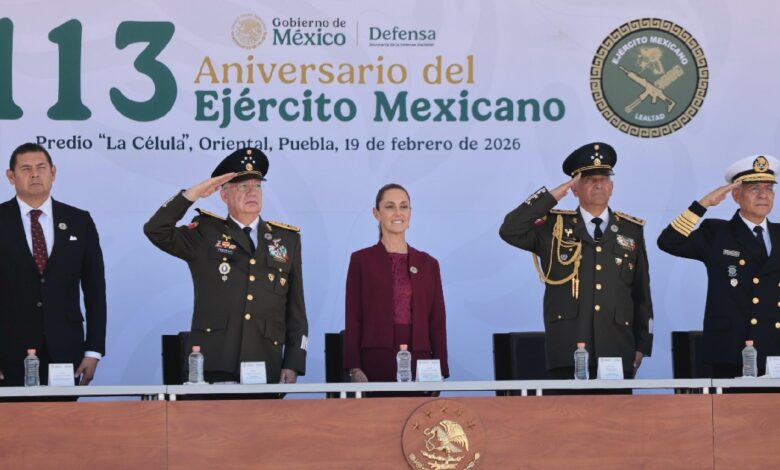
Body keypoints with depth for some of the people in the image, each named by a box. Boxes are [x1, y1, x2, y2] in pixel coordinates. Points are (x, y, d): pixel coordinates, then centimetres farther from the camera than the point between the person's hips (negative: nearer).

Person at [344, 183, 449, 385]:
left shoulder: (428, 263, 13)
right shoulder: (361, 260, 5)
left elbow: (437, 321, 11)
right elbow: (352, 319, 1)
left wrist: (440, 371, 4)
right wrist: (354, 369, -7)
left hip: (418, 361, 2)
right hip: (375, 362, -2)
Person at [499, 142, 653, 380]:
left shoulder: (631, 230, 13)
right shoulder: (553, 227, 8)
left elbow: (642, 293, 14)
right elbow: (509, 231, -8)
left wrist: (642, 346, 9)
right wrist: (553, 195, -7)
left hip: (617, 352, 2)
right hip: (567, 352, -2)